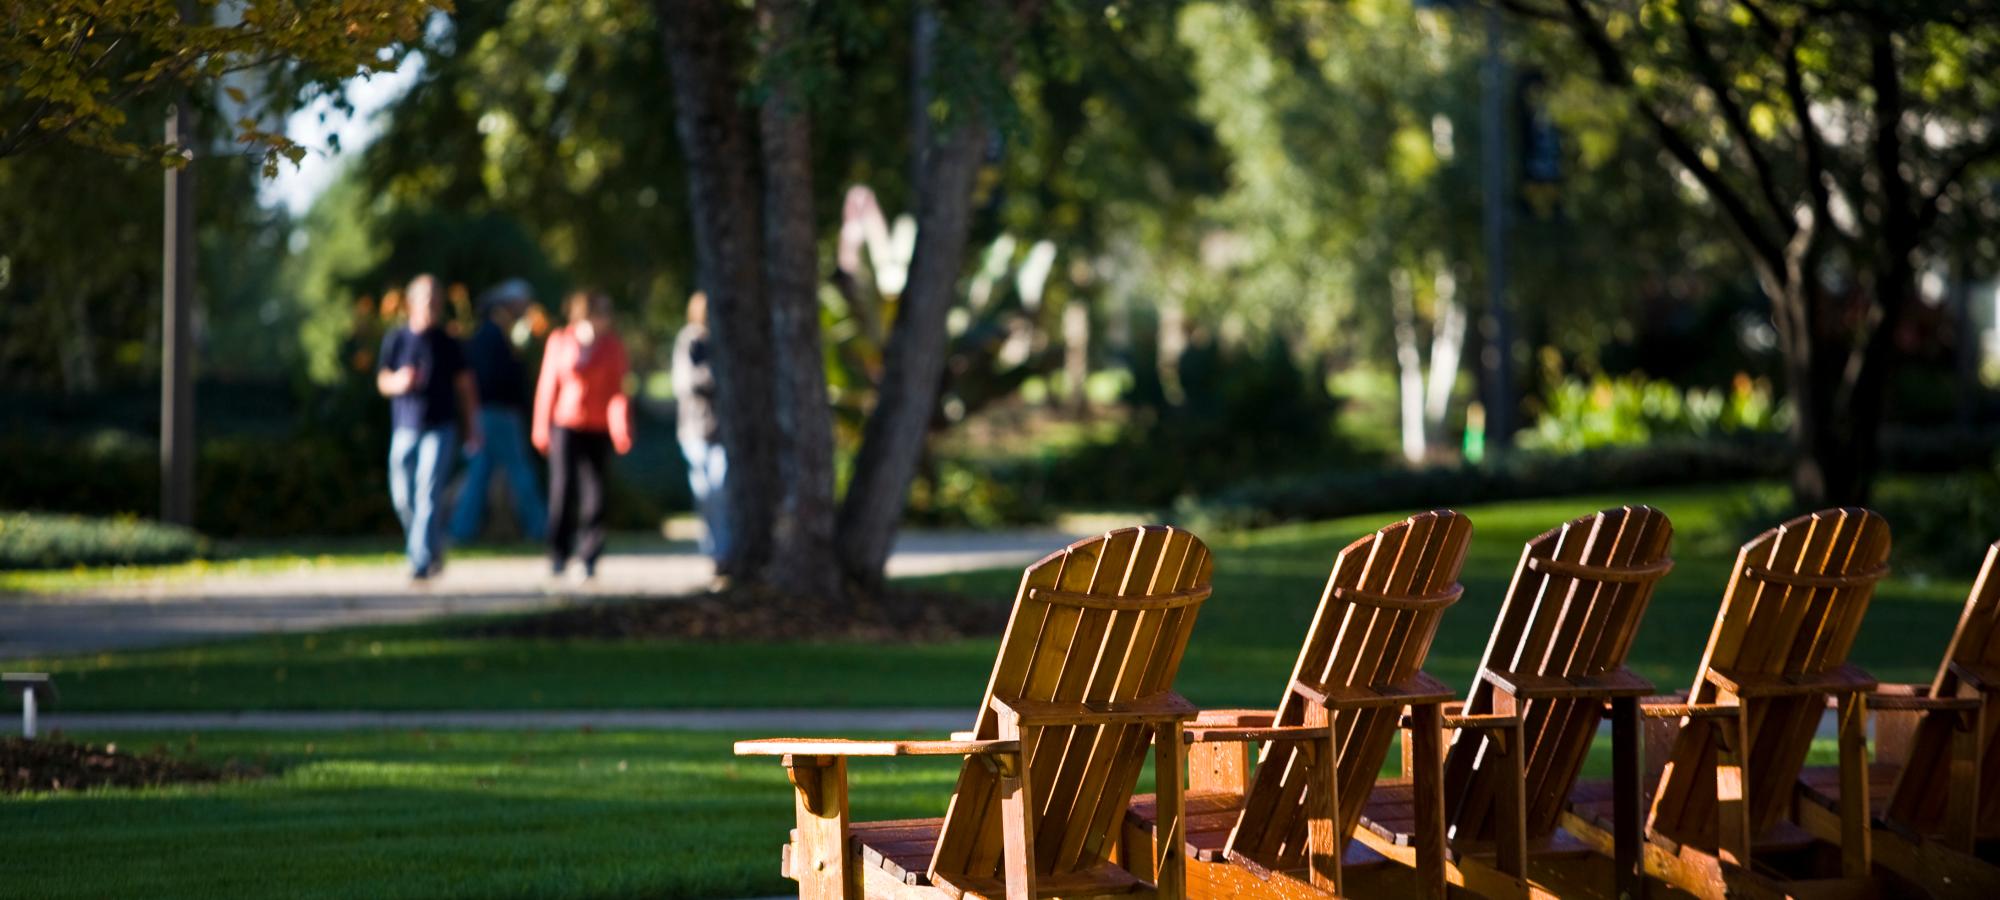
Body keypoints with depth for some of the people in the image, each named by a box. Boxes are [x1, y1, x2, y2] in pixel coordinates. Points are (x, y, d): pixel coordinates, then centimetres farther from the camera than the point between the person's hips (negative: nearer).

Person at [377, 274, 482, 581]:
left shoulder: (447, 343, 2)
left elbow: (465, 386, 9)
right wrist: (399, 382, -15)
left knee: (429, 493, -13)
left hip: (440, 428, -2)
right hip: (405, 427, 2)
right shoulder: (396, 339, 3)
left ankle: (421, 560, -13)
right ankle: (433, 547, 27)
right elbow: (382, 381, 9)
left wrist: (472, 428, 8)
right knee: (402, 497, 4)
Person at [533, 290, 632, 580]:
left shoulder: (613, 345, 1)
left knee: (594, 494, -2)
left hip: (598, 429, 0)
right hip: (565, 425, 0)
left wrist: (621, 427, -14)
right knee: (562, 489, -6)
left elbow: (618, 390, -3)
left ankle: (589, 558, 6)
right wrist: (542, 429, 5)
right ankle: (558, 556, 6)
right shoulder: (559, 341, 1)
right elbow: (548, 385, 5)